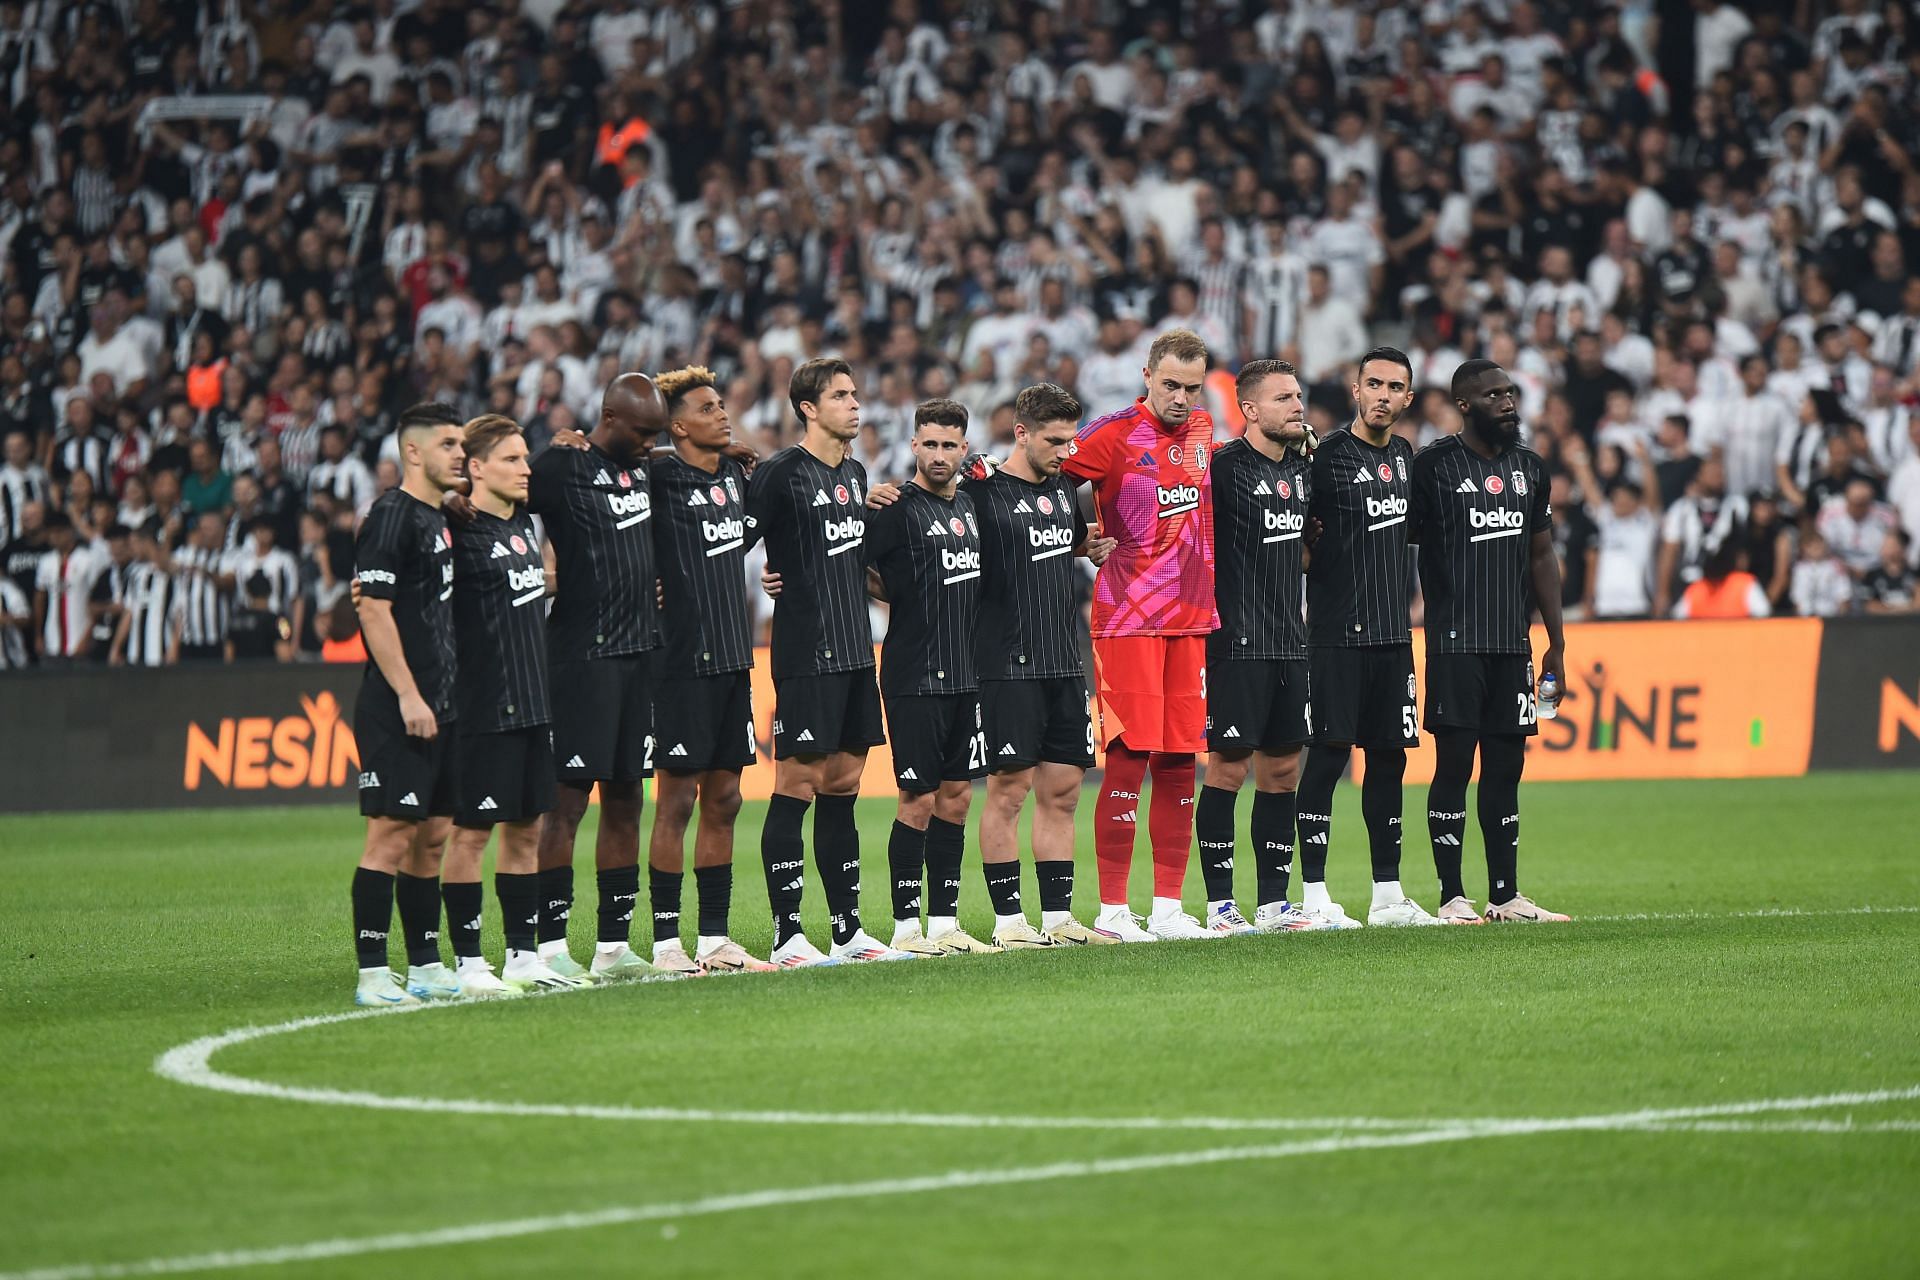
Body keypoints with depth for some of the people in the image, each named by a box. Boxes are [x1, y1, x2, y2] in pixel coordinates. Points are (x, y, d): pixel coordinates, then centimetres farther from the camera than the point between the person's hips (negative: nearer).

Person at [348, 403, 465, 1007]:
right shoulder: (392, 516, -10)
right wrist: (408, 695, -20)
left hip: (440, 708, 9)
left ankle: (426, 967, 16)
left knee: (433, 837, 11)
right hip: (398, 712, -9)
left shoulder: (442, 520, 18)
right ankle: (372, 974, -8)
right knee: (391, 837, -9)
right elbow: (374, 609, -16)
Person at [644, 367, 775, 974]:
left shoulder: (735, 474, 12)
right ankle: (666, 943, 1)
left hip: (733, 660, 7)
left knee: (723, 800, 10)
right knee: (677, 799, -4)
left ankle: (715, 939, 16)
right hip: (684, 663, -7)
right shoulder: (661, 476, -10)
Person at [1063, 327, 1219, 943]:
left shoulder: (1202, 430, 11)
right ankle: (1112, 910, -4)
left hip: (1192, 618, 6)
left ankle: (1168, 908, 12)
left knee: (1179, 763, 7)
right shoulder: (1113, 435, -8)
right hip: (1128, 619, -6)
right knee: (1128, 759, -8)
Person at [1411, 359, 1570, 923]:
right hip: (1456, 642, -6)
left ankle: (1506, 895, 12)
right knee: (1454, 764, -5)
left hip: (1513, 642, 6)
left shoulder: (1529, 468, 13)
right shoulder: (1434, 465, -5)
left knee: (1505, 768, 8)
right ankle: (1452, 898, -1)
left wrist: (1556, 644, 15)